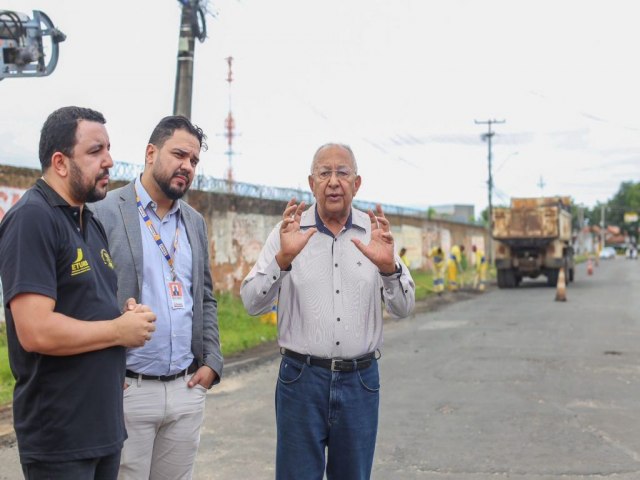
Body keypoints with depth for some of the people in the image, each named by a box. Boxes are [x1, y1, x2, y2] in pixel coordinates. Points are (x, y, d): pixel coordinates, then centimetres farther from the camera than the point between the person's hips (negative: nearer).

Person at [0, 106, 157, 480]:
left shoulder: (92, 223, 13)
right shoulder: (32, 219, -17)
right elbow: (36, 331, -25)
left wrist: (128, 313, 3)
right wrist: (120, 330, -13)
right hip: (59, 436, -8)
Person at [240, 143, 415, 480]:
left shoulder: (375, 234, 4)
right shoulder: (288, 231, 0)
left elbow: (403, 309, -1)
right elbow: (252, 303, -8)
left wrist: (388, 266, -21)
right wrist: (283, 259, -25)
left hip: (360, 380, 2)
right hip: (301, 378, -1)